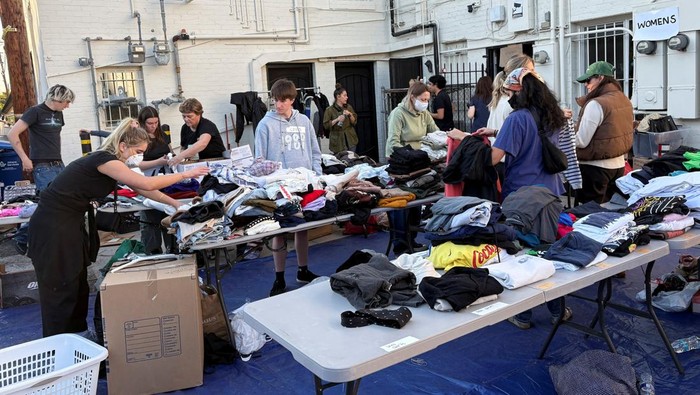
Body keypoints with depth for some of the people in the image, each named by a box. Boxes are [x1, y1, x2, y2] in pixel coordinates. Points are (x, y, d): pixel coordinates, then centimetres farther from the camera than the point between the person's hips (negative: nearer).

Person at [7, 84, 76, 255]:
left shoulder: (58, 114, 14)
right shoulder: (35, 112, -8)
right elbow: (12, 134, -12)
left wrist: (57, 157, 16)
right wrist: (25, 159, -12)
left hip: (59, 164, 8)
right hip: (42, 167, -8)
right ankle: (22, 237, 2)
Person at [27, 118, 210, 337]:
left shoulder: (111, 161, 9)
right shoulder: (104, 160, -20)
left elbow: (142, 190, 14)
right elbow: (146, 184, -26)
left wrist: (175, 203, 9)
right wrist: (185, 175, -18)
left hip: (70, 223, 10)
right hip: (53, 227, -10)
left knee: (78, 284, 14)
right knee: (60, 289, -2)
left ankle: (78, 334, 25)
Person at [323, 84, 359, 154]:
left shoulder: (348, 107, 10)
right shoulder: (330, 110, -4)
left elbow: (354, 122, 11)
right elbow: (326, 125, -7)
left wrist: (350, 115, -8)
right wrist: (337, 120, -18)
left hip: (350, 140, 4)